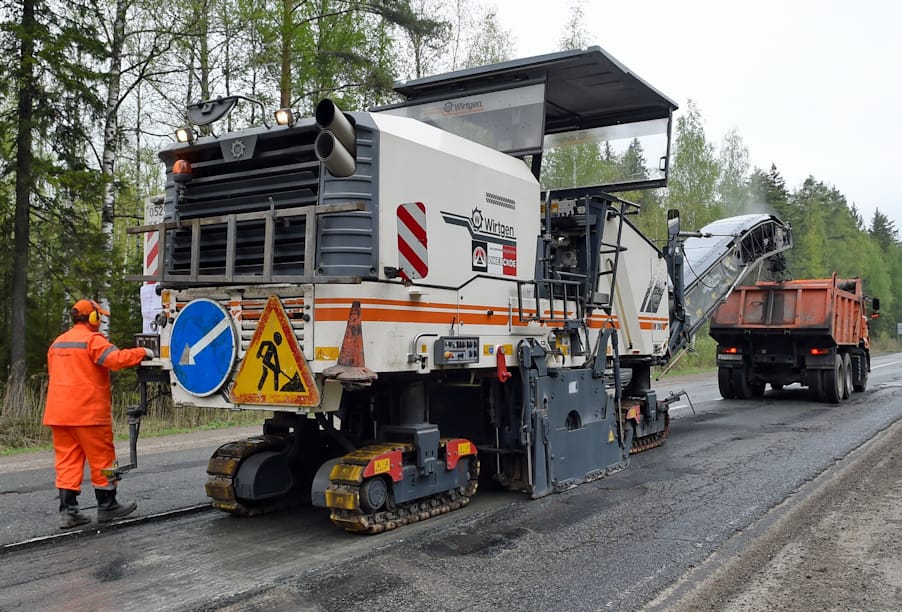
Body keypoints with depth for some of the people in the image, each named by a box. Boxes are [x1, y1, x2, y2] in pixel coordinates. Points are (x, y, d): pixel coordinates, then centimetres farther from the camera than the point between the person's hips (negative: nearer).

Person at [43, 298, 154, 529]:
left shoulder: (57, 343, 17)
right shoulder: (92, 340, -10)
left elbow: (57, 374, 21)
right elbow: (116, 358, -25)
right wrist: (142, 352, -15)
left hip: (58, 412, 7)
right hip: (87, 412, -7)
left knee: (67, 460, 8)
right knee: (102, 458, 5)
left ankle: (67, 511, 5)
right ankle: (107, 506, 13)